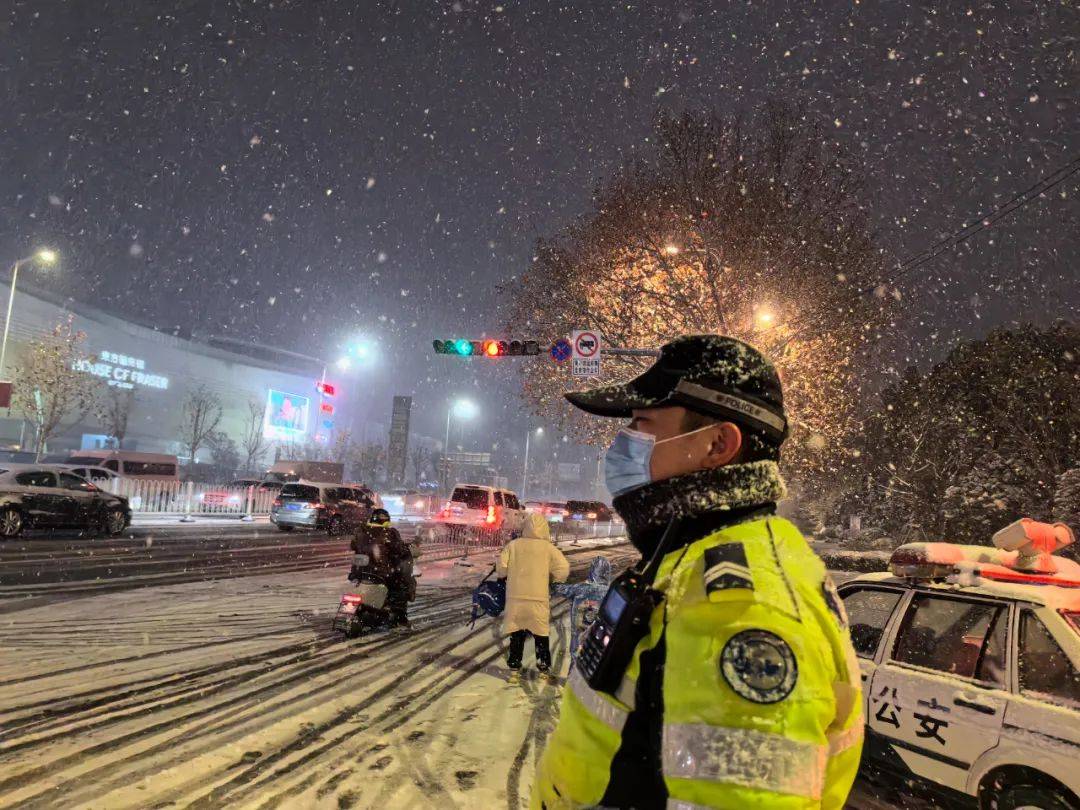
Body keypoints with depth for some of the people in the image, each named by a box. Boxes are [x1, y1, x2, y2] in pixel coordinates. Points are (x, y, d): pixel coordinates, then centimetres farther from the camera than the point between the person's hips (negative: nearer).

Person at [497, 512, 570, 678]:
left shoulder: (513, 545, -2)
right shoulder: (548, 548, -6)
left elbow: (501, 569, -3)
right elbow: (563, 570, -10)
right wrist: (551, 579, 7)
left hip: (515, 598, 1)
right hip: (539, 599, -1)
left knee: (516, 635, 14)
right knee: (541, 635, 13)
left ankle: (514, 669, 18)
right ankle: (543, 669, 17)